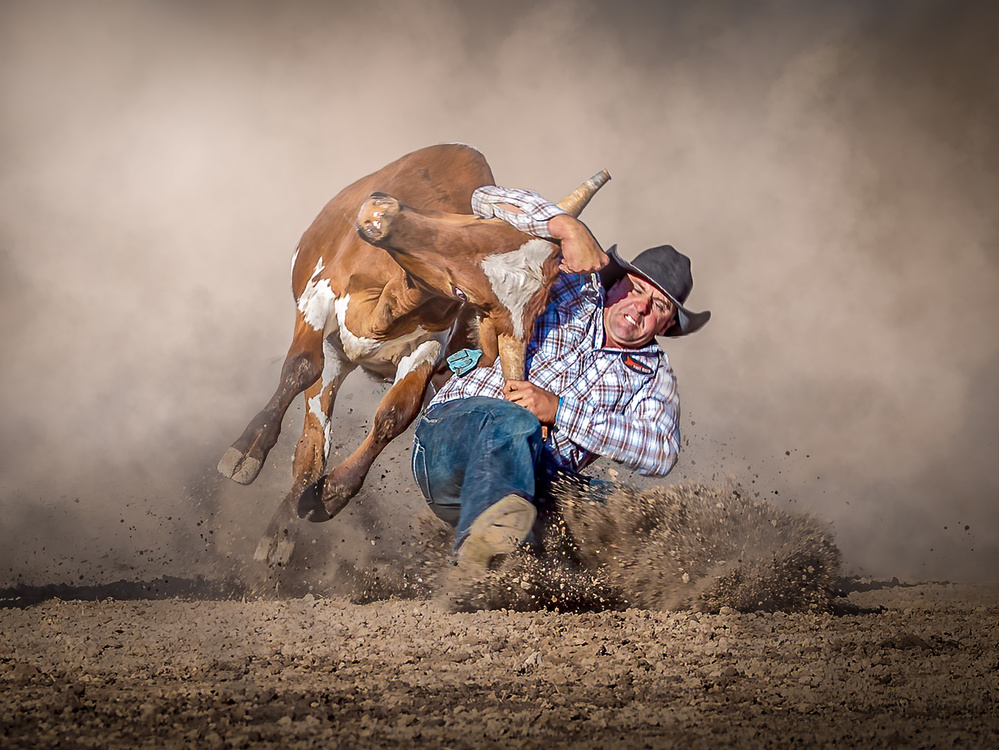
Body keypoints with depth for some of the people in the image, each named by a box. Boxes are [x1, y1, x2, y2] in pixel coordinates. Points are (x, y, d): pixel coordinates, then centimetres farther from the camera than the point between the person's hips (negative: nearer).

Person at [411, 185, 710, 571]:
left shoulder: (655, 376, 15)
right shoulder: (575, 289, 11)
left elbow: (660, 453, -8)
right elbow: (488, 199, 3)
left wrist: (558, 409, -17)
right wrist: (570, 228, -14)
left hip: (534, 489, 3)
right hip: (452, 431, -3)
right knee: (515, 421, -40)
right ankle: (485, 534, -70)